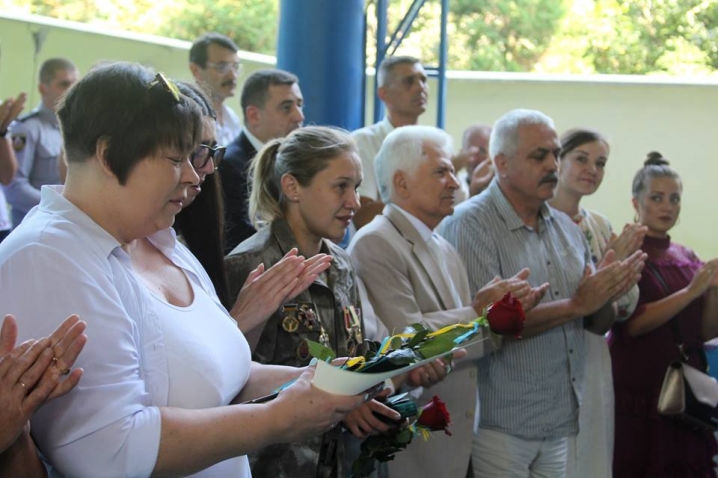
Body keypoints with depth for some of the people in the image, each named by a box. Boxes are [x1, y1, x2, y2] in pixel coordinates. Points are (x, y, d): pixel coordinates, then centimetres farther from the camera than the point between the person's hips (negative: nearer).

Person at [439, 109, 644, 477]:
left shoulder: (565, 226, 10)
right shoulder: (470, 223, -10)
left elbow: (598, 324, 13)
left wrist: (607, 295, -9)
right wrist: (576, 304, -17)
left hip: (561, 421, 6)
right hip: (501, 425, -6)